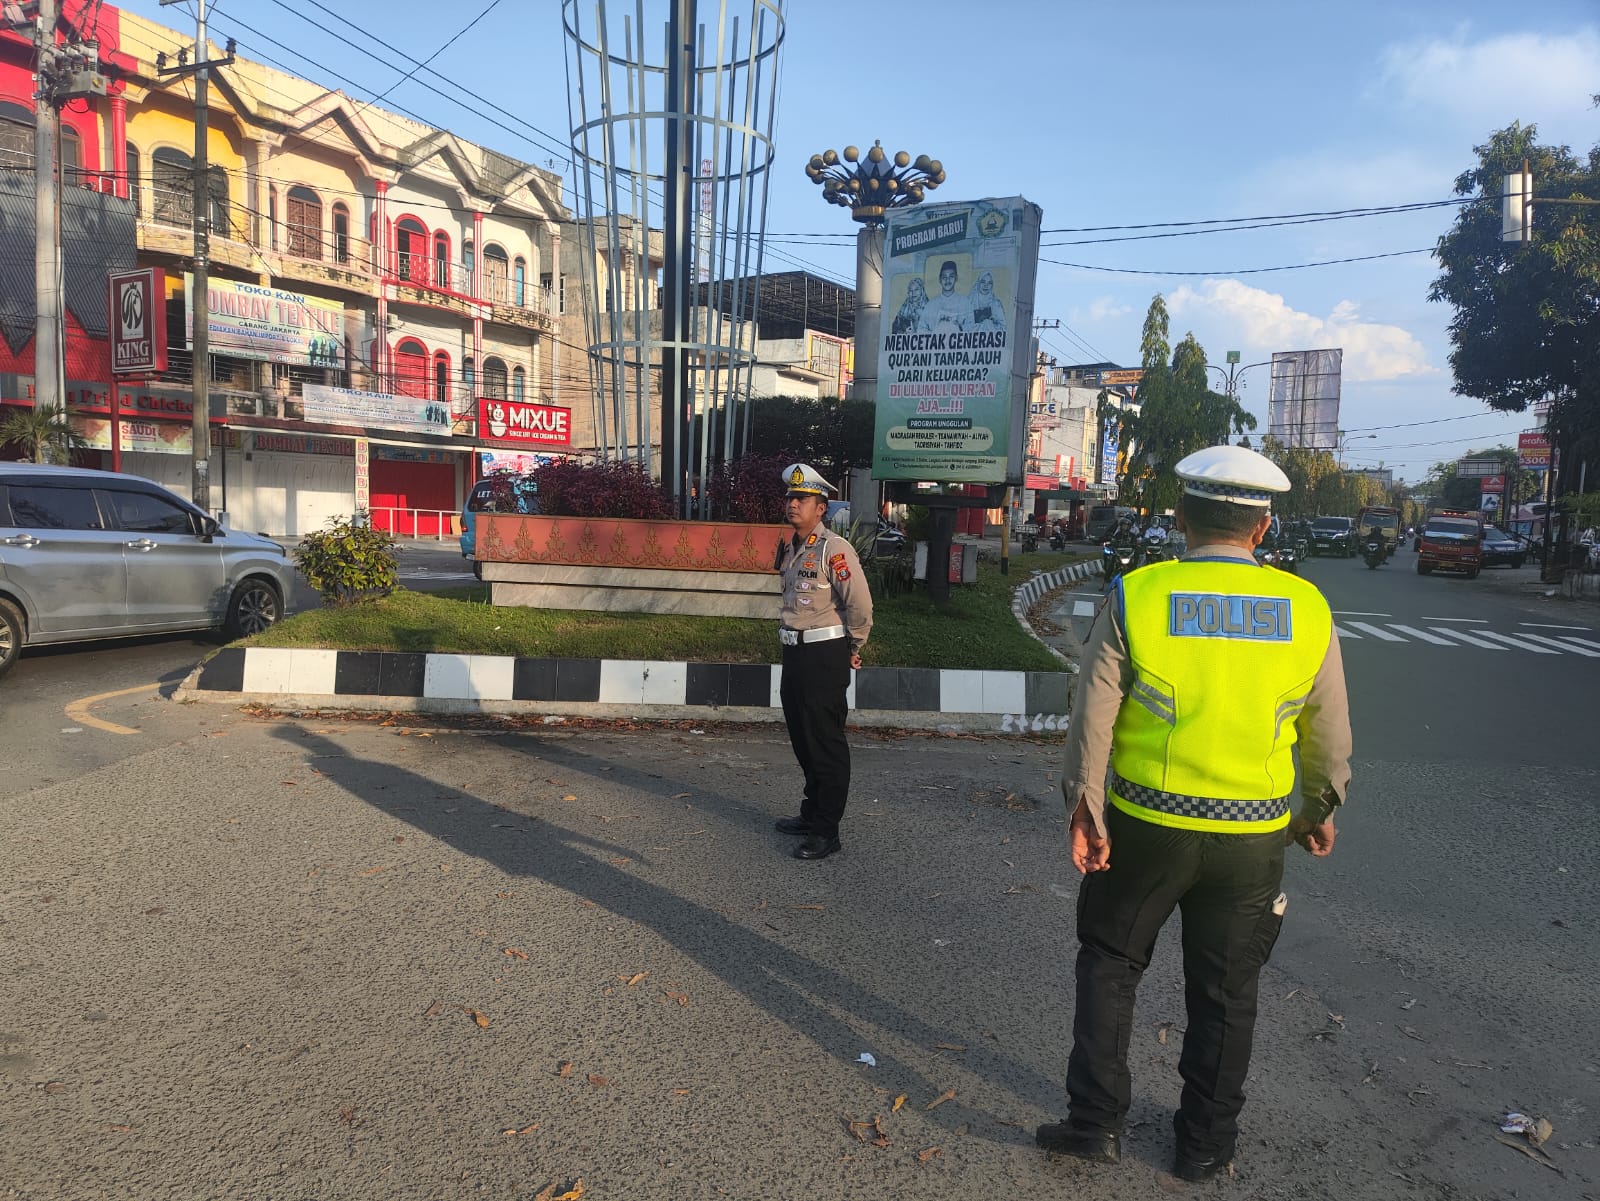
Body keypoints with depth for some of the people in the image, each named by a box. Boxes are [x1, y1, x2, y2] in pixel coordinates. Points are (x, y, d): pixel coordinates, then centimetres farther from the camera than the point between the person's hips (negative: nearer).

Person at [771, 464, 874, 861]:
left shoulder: (834, 549, -16)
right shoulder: (790, 549, 11)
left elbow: (860, 605, -20)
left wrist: (853, 649, -8)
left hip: (825, 656, -9)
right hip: (795, 652, 9)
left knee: (826, 744, -2)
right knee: (802, 739, 18)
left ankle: (827, 832, 6)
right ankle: (812, 813, 33)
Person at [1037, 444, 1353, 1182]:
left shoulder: (1136, 596, -12)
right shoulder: (1306, 609, -5)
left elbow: (1093, 715, -10)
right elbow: (1329, 732, 5)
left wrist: (1083, 807, 0)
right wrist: (1321, 808, 21)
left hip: (1144, 825, -2)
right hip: (1253, 837, 2)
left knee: (1109, 967, 18)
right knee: (1225, 993, 18)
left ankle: (1095, 1122, 24)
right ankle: (1205, 1146, 33)